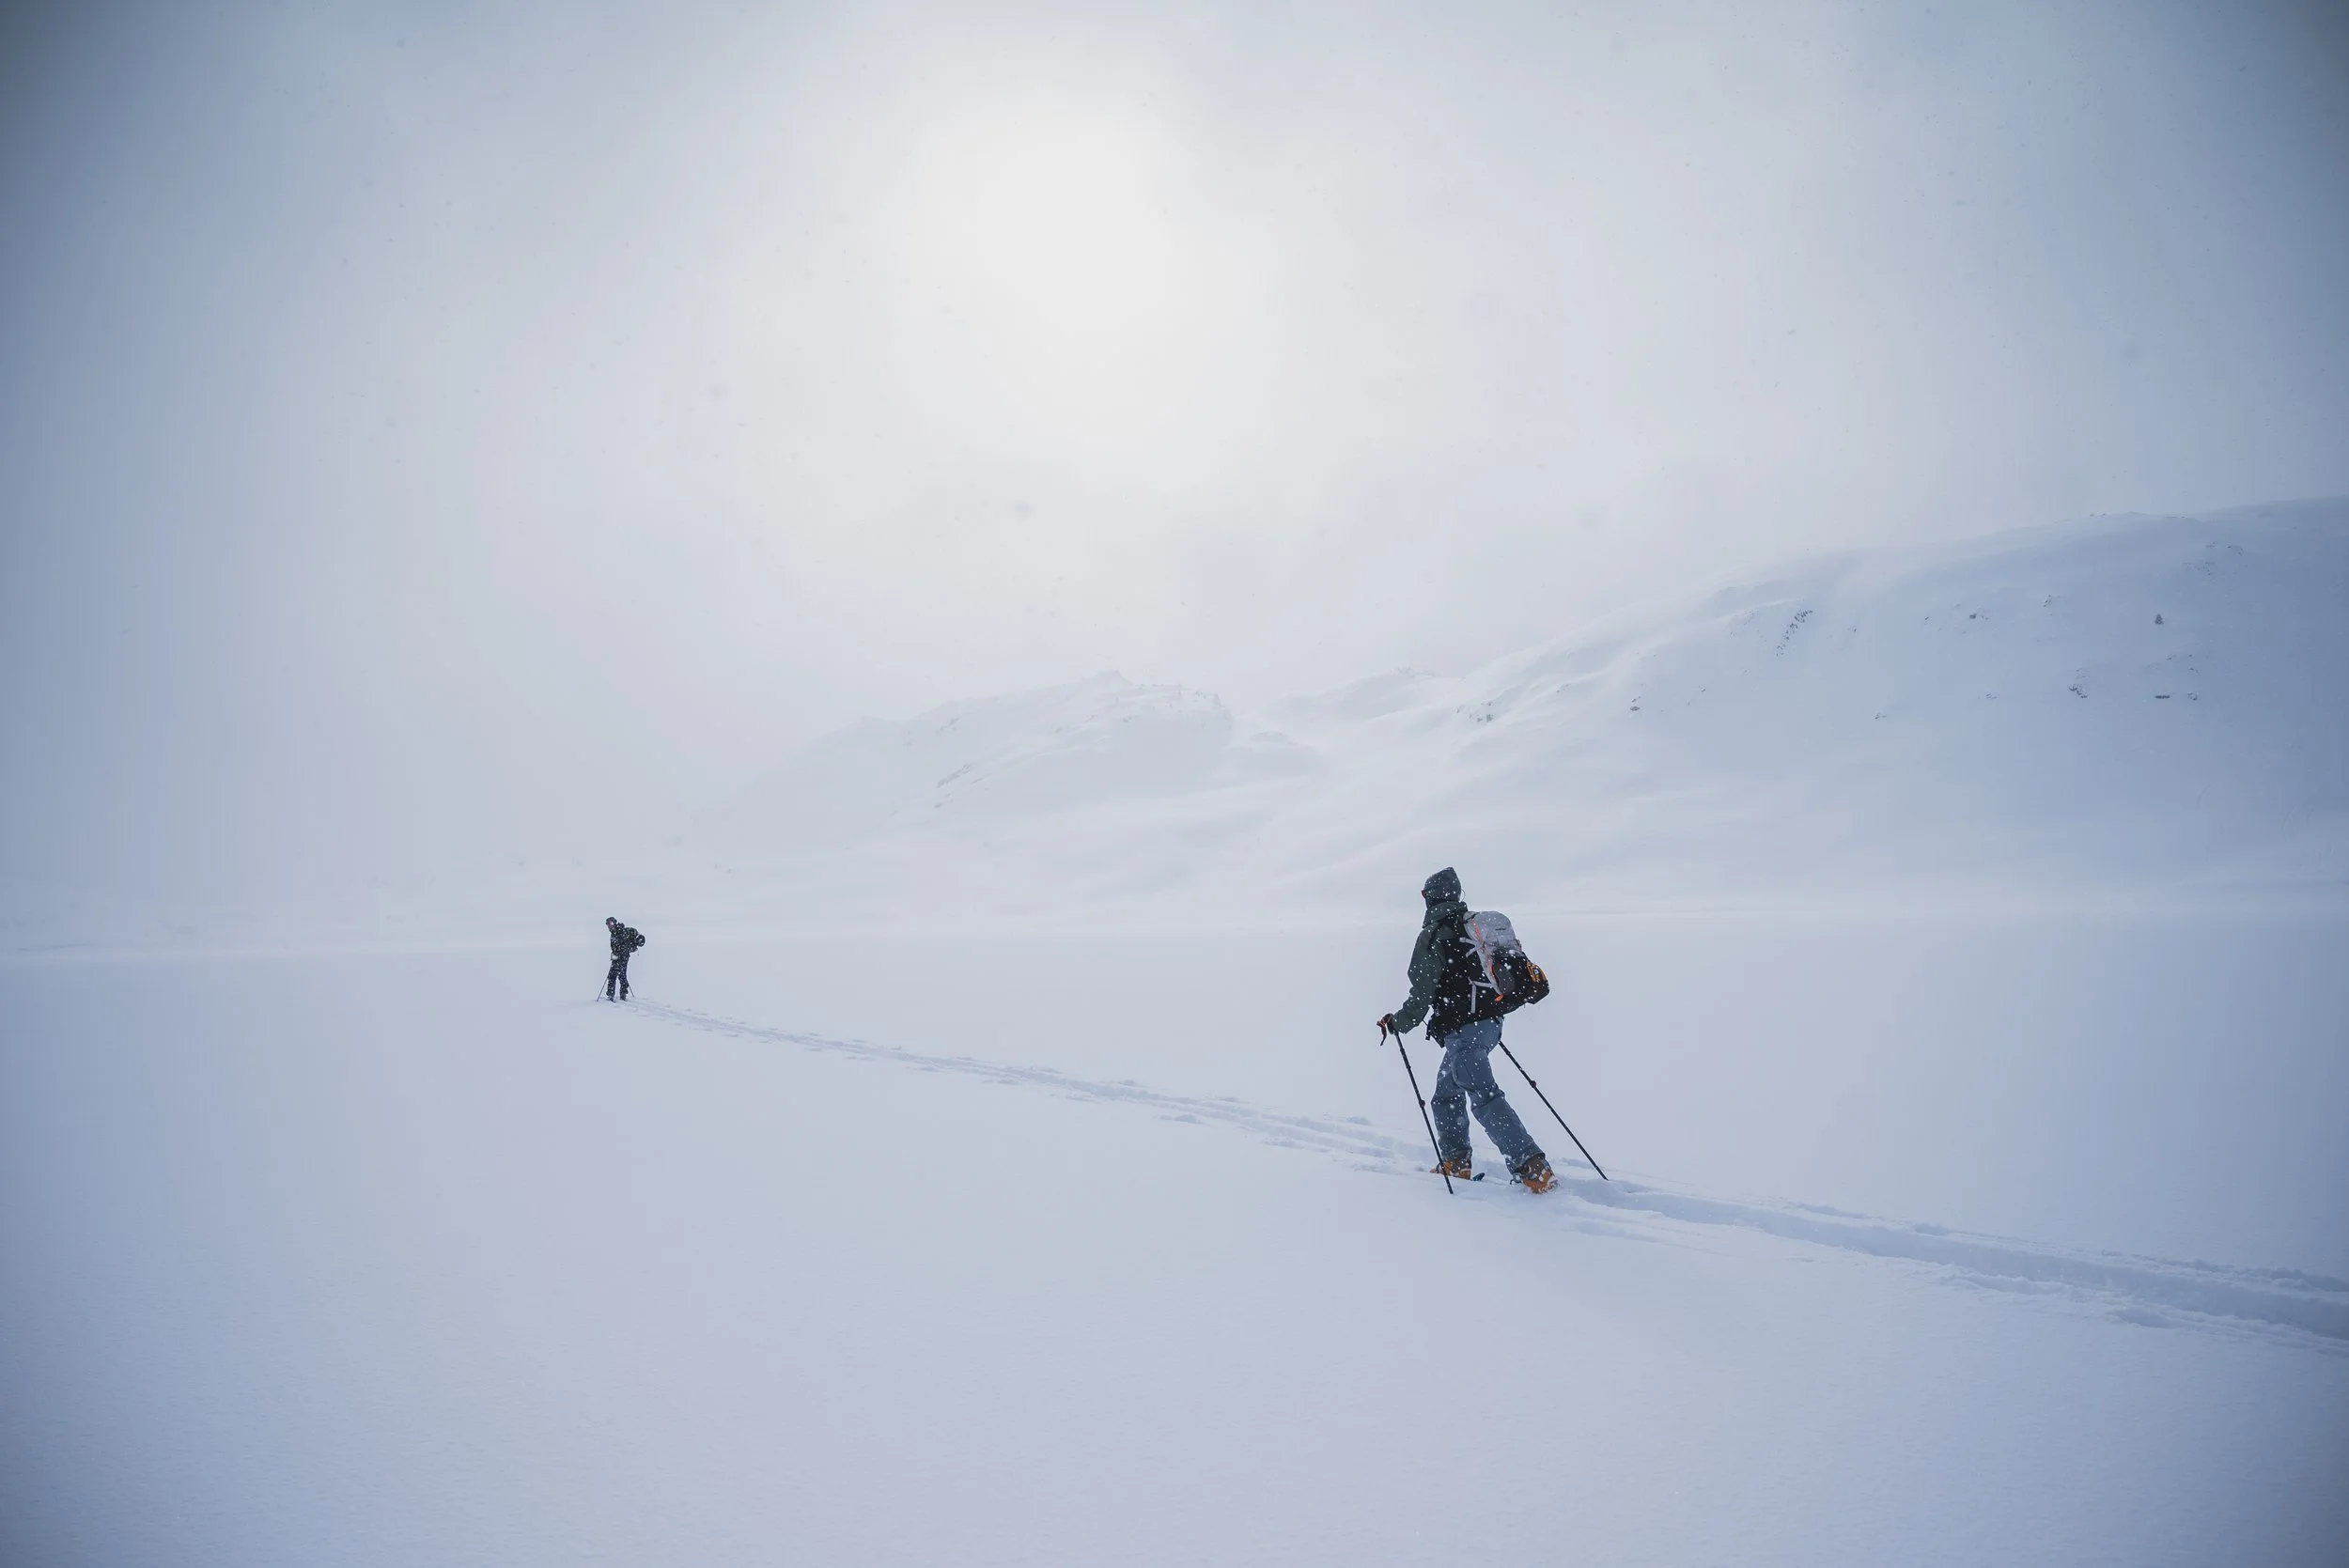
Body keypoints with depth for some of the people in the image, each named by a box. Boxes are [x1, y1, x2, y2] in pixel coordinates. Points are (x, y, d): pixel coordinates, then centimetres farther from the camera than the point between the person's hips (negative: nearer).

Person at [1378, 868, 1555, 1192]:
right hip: (1489, 1022, 9)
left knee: (1484, 1097, -13)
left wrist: (1398, 1022, 2)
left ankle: (1534, 1168, -21)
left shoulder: (1434, 934, -11)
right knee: (1447, 1092, 21)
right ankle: (1455, 1162, 25)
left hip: (1462, 1029, -9)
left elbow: (1422, 993, -12)